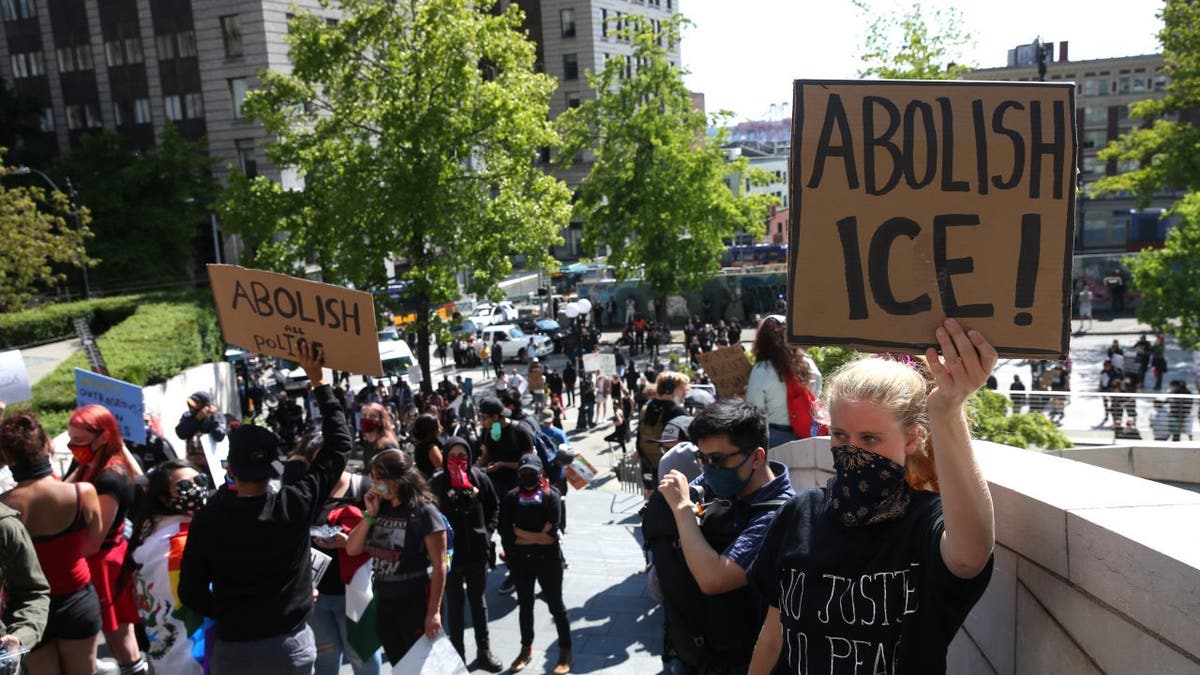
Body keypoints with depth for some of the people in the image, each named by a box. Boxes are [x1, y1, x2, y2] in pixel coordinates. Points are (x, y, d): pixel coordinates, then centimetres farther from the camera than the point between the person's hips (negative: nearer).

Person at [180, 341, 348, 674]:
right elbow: (340, 442, -5)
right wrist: (319, 382, 0)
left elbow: (190, 593, -5)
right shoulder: (296, 505, -14)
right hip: (290, 644, 0)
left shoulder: (207, 519, -12)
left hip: (232, 648, 0)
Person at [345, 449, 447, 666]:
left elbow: (439, 565, -16)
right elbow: (352, 549, 5)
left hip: (417, 605, -6)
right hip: (384, 604, 7)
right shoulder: (380, 509, 4)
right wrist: (370, 515, -6)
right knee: (399, 666, 20)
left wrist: (434, 611, -19)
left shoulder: (424, 512, -15)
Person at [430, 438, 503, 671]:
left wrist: (487, 532, -1)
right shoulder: (438, 482, -11)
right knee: (454, 603, 12)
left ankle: (484, 650, 27)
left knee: (478, 600, 16)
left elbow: (494, 507, 7)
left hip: (477, 550, 2)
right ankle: (457, 653, 23)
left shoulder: (479, 478, -5)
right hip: (449, 552, -2)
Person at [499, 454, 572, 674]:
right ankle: (526, 649, 36)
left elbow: (551, 534, -19)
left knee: (556, 606, 9)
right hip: (520, 561, 3)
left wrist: (522, 536, -15)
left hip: (548, 560, -3)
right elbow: (506, 534, -12)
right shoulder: (510, 498, -4)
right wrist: (538, 536, -13)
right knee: (525, 605, 19)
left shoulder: (551, 496, -11)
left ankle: (565, 652, 25)